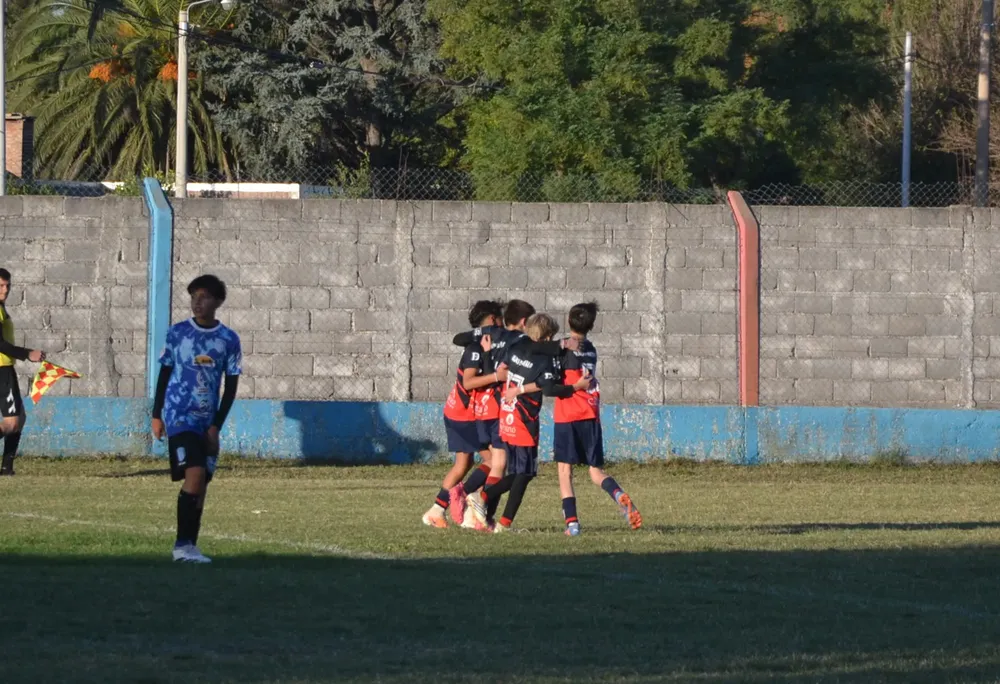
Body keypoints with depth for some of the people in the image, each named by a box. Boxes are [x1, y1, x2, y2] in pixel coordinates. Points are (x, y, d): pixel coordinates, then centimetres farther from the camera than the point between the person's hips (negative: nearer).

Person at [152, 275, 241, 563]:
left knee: (201, 484, 3)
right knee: (195, 474, -19)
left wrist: (216, 426, -2)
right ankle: (183, 544, -17)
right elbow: (165, 374, 8)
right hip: (179, 417, -3)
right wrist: (156, 415, 5)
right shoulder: (177, 333, 1)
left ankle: (189, 546, 11)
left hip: (207, 421, 3)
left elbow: (231, 386, 5)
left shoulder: (229, 340, 3)